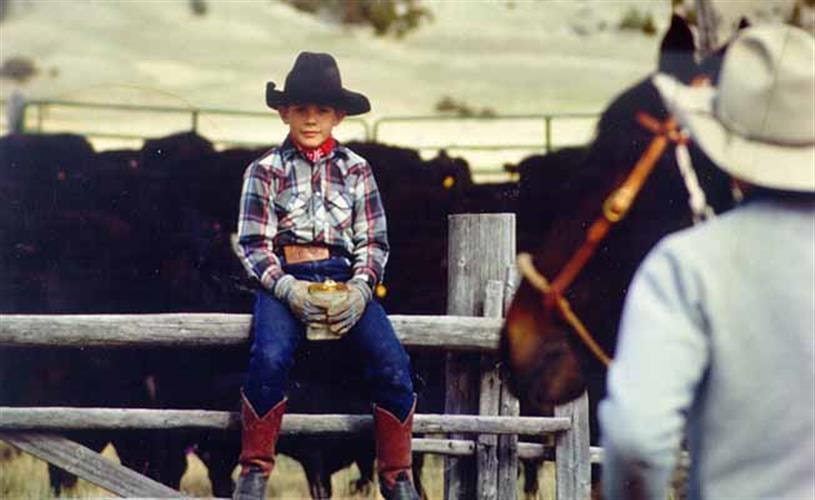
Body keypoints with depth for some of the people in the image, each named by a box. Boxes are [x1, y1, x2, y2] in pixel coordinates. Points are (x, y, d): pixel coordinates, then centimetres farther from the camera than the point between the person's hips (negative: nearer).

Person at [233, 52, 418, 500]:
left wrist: (360, 289, -11)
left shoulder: (356, 170, 11)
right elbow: (254, 245, 1)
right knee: (269, 357, -32)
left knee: (392, 363, -23)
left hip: (344, 278, 2)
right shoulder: (265, 171, 6)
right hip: (285, 279, -2)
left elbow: (373, 243, 9)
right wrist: (287, 288, -16)